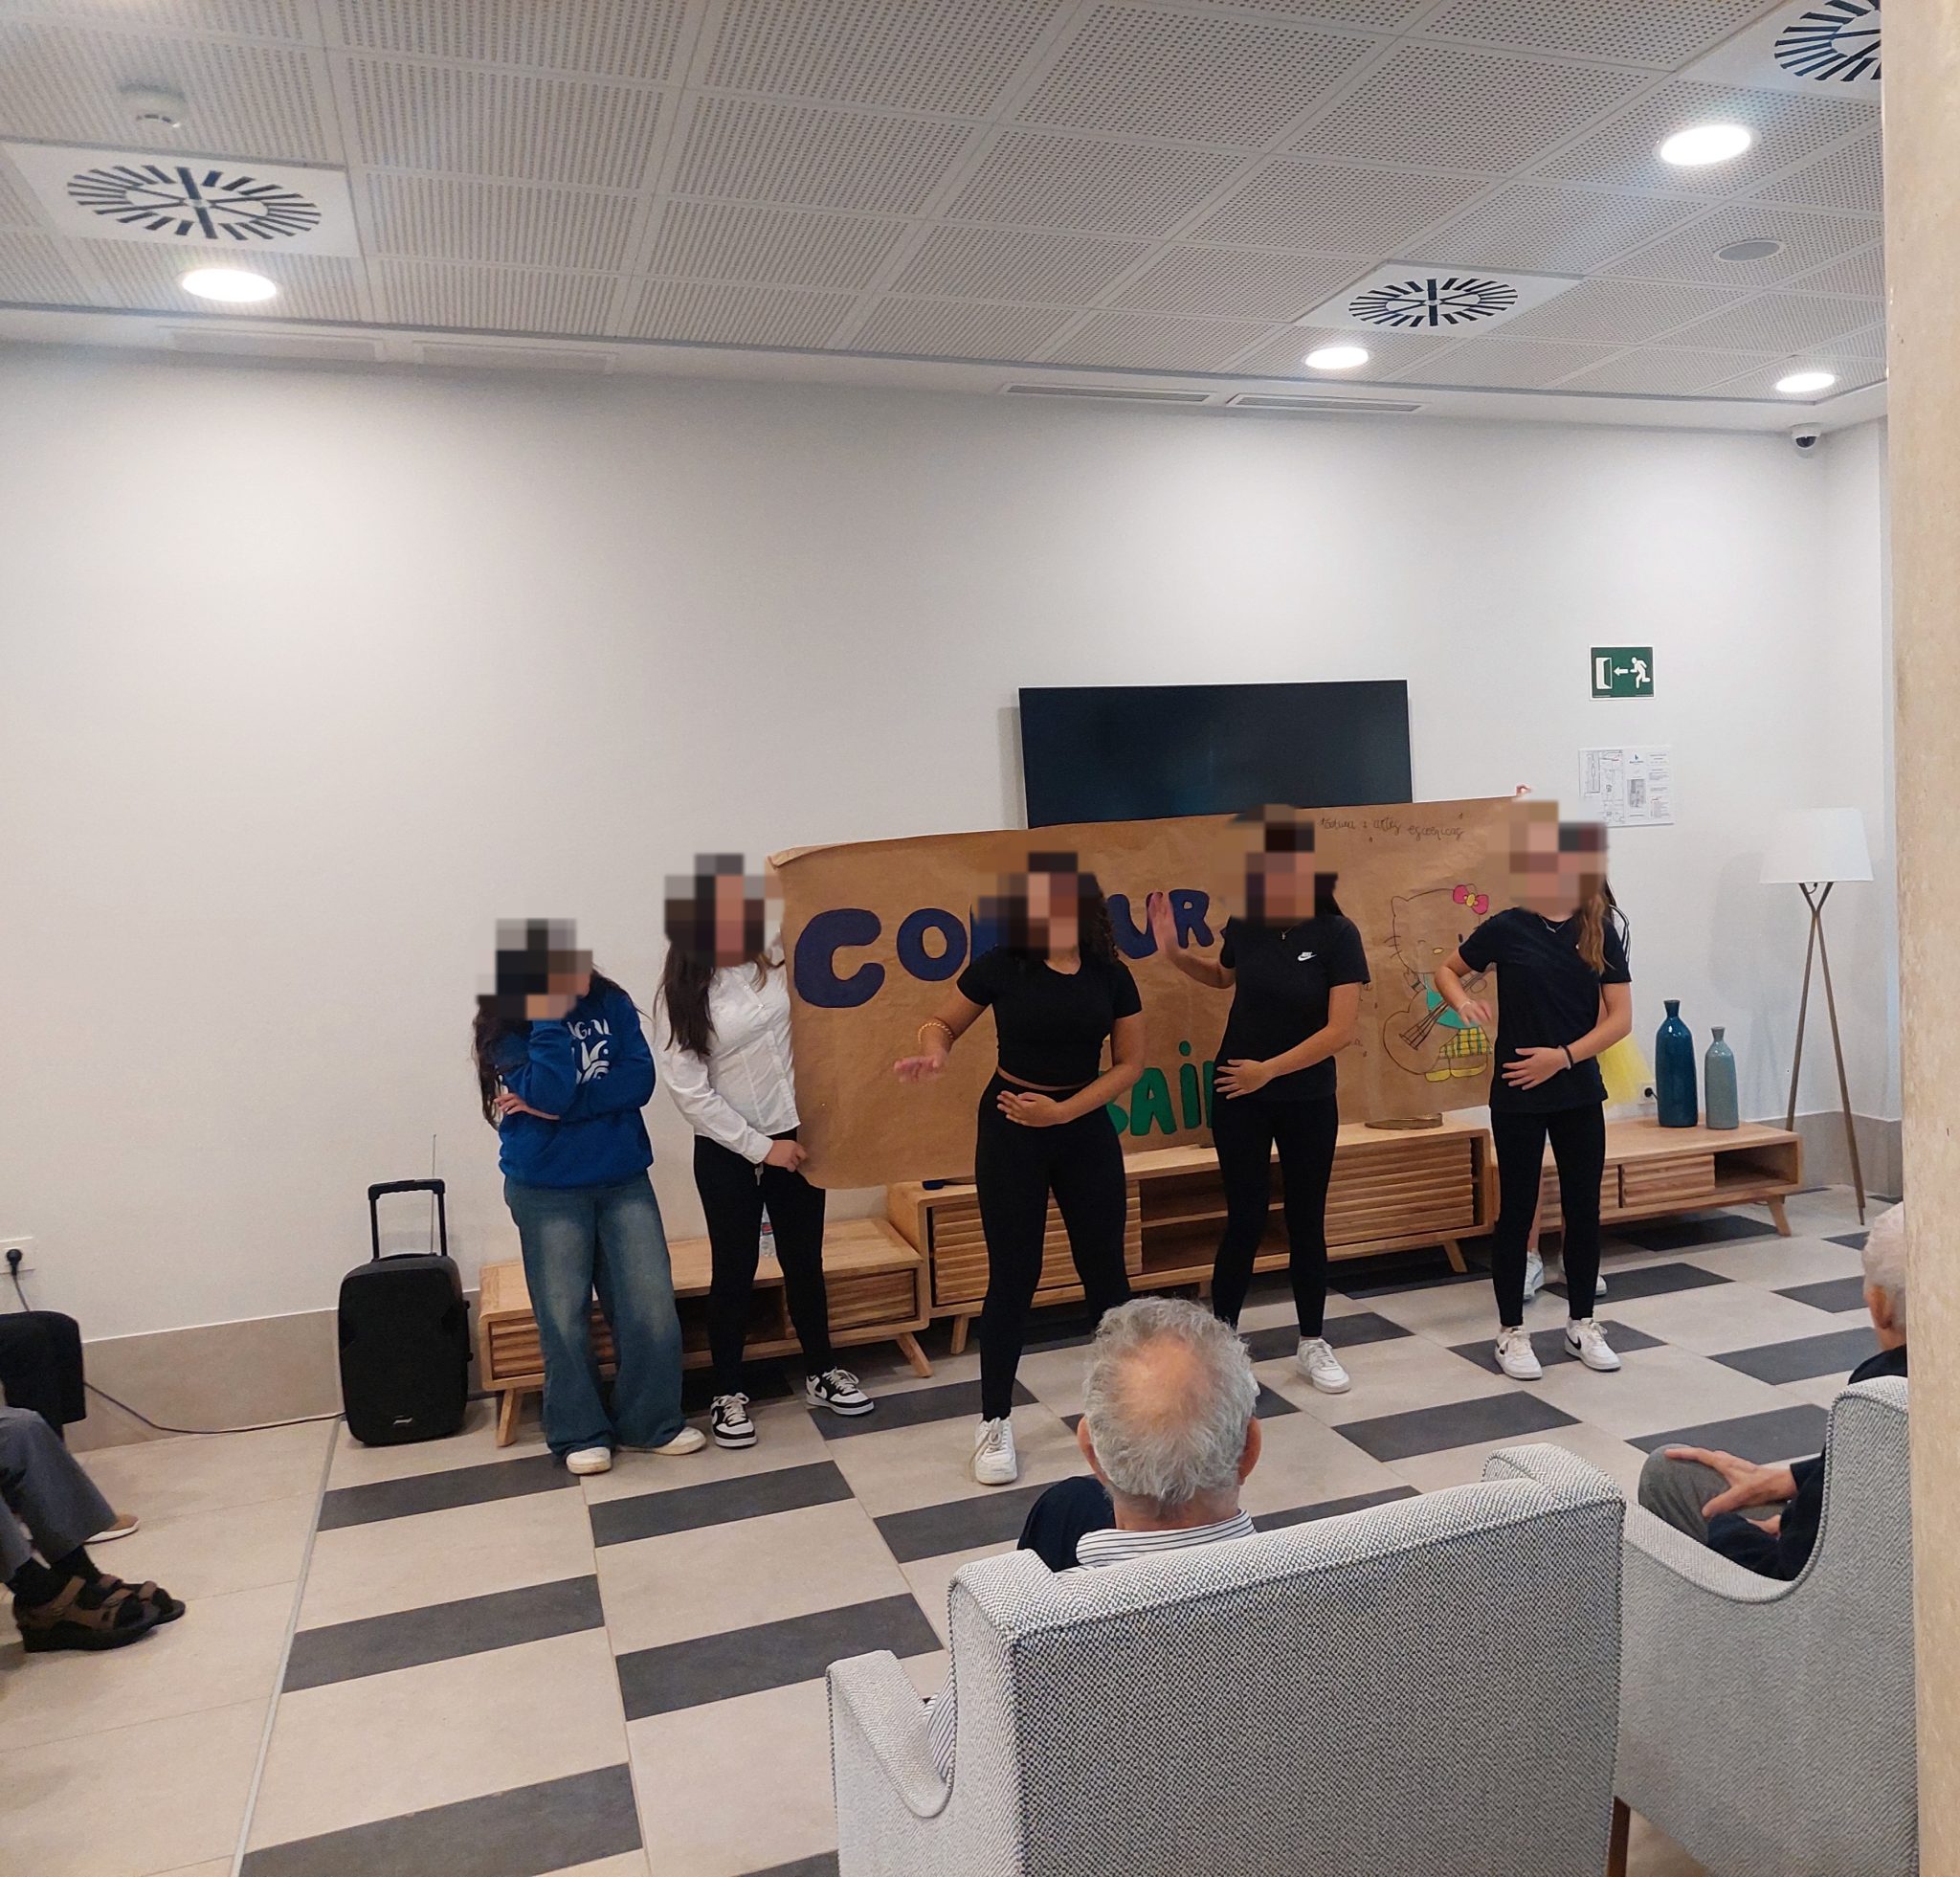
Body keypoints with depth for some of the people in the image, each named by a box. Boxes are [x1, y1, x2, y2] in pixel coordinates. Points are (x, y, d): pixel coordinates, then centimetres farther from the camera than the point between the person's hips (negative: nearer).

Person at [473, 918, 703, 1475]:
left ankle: (652, 1423, 21)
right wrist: (554, 1013, -26)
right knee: (565, 1318, 7)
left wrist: (564, 1107, -20)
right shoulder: (506, 1027, -10)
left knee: (651, 1309, 3)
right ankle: (579, 1434, 25)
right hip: (547, 1190, -2)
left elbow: (639, 1079, -11)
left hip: (624, 1179, 3)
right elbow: (549, 1094, -24)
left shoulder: (610, 1002, -3)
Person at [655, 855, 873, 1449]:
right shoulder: (680, 998, -13)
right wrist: (760, 1146, -15)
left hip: (793, 1137, 4)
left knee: (805, 1260, 14)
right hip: (726, 1152, -3)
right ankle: (728, 1394, 23)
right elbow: (690, 1092, -15)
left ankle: (821, 1373, 32)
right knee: (735, 1270, 7)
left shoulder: (777, 961, -2)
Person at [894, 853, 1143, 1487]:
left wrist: (1062, 1110, -12)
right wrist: (932, 1053, -23)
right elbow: (942, 1023, 1)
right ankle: (995, 1424, 16)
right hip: (1010, 1132, -2)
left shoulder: (1111, 976, -4)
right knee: (1013, 1277, 2)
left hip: (1086, 1129, 3)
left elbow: (1129, 1063, -1)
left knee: (1104, 1268, 11)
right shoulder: (1002, 965, -10)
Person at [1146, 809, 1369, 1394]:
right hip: (1238, 1097, 1)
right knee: (1246, 1219, 3)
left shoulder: (1336, 935, -15)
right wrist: (1174, 953, 1)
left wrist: (1270, 1069, -17)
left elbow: (1341, 1029, -17)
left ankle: (1313, 1344, 25)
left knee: (1306, 1220, 9)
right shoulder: (1245, 924, -6)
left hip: (1307, 1101, -1)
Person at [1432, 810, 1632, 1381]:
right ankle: (1512, 1332, 17)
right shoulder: (1508, 927, -5)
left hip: (1579, 1093, 2)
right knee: (1517, 1210, 5)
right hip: (1517, 1097, -2)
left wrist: (1563, 1056, -14)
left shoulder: (1601, 932, -1)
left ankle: (1583, 1323, 27)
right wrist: (1462, 1000, -14)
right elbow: (1446, 970, 8)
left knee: (1583, 1208, 10)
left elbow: (1620, 1017, -3)